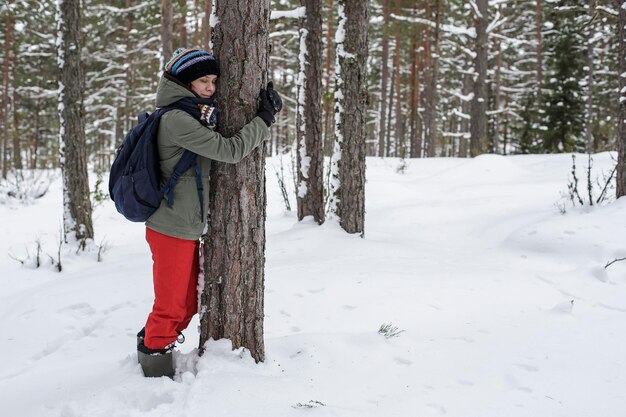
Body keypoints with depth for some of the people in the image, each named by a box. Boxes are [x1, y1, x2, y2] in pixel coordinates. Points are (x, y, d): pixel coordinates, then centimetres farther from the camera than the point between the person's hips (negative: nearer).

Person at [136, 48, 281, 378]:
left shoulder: (197, 117, 11)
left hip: (189, 228, 9)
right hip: (171, 230, -9)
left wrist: (267, 115, 3)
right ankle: (155, 357, 25)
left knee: (189, 302, 21)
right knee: (171, 306, 5)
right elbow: (230, 151, -21)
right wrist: (263, 118, -10)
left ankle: (151, 343, 39)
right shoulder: (176, 119, -18)